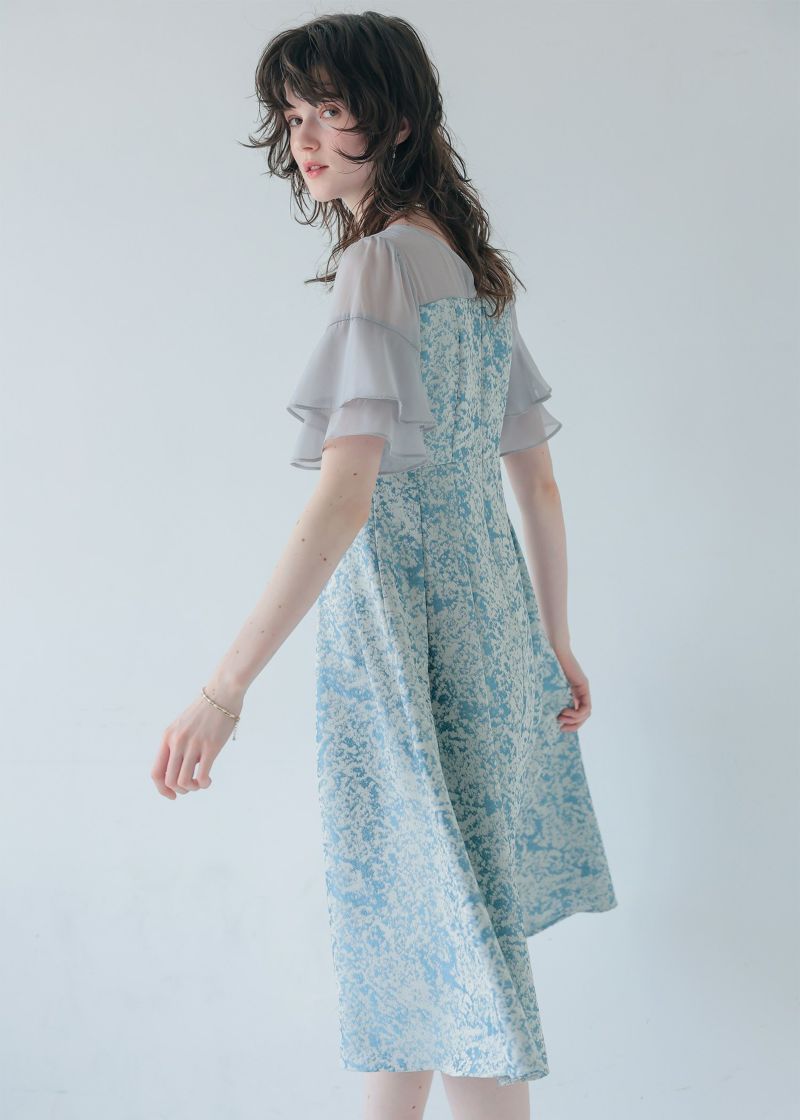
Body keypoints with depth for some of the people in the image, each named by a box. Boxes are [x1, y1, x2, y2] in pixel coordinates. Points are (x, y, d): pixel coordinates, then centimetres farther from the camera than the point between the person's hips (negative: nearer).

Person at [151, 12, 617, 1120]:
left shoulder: (381, 260, -14)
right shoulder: (475, 268, 12)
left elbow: (345, 497, -24)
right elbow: (538, 481, 15)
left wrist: (226, 687, -26)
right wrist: (555, 644, 22)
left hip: (404, 636, -9)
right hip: (484, 616, 9)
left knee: (451, 954, 0)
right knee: (407, 919, 20)